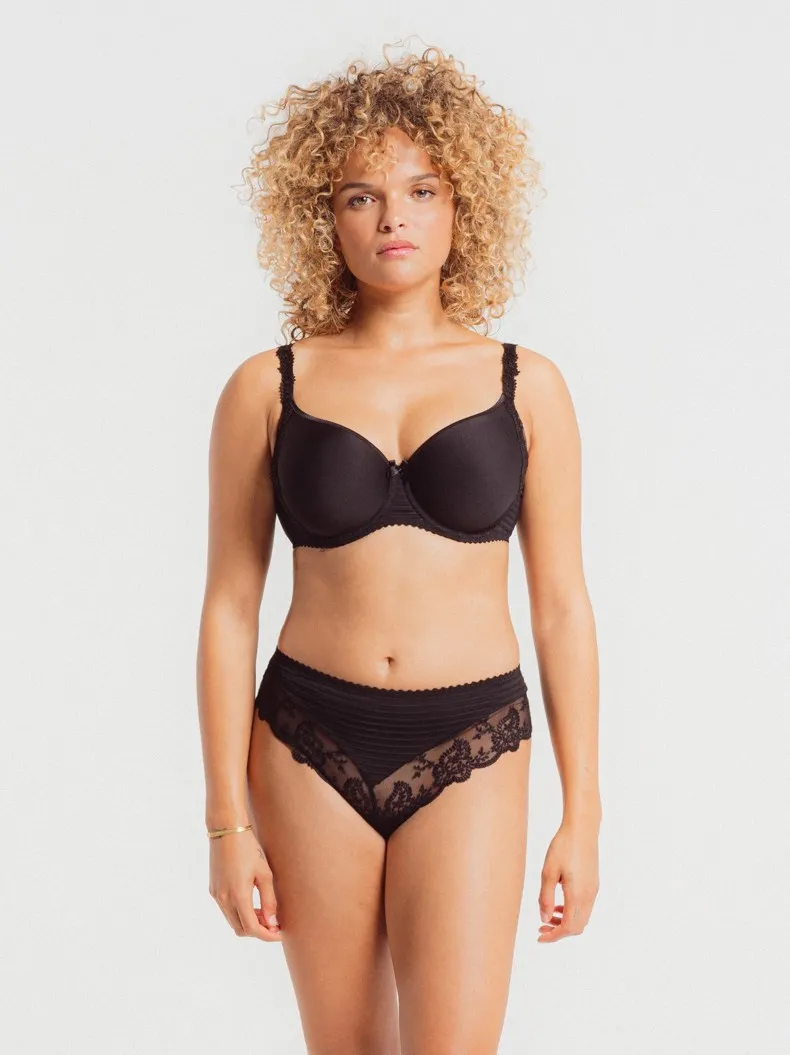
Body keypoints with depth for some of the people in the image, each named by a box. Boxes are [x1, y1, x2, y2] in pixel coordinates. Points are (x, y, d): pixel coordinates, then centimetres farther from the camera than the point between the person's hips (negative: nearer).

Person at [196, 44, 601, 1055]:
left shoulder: (524, 385, 1)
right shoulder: (268, 389, -1)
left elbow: (561, 605, 4)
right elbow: (229, 605, 1)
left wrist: (583, 813, 4)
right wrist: (227, 818, 0)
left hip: (469, 746, 0)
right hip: (311, 743, 1)